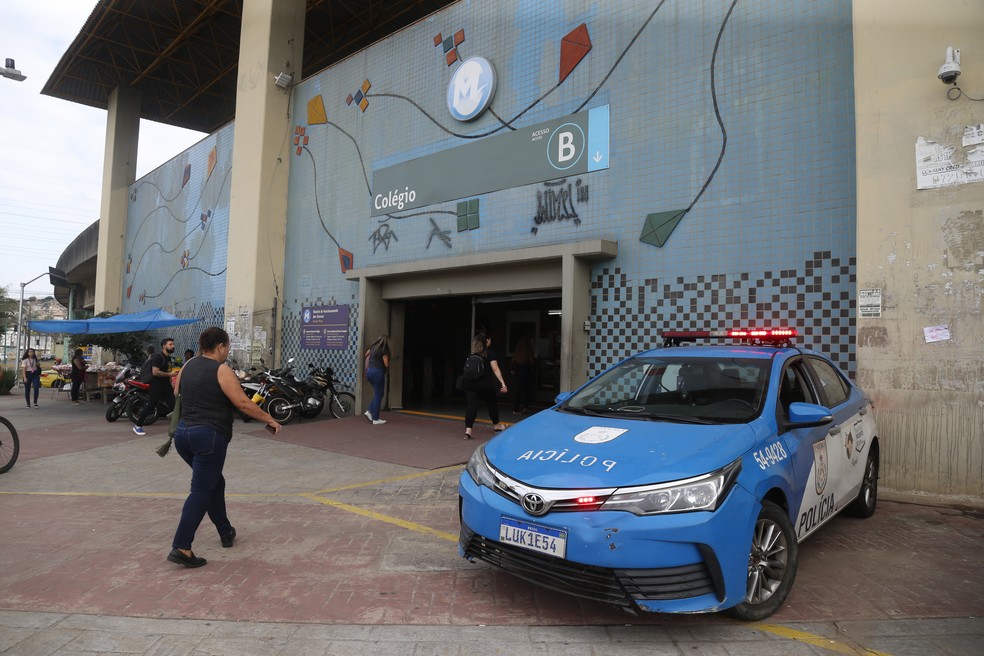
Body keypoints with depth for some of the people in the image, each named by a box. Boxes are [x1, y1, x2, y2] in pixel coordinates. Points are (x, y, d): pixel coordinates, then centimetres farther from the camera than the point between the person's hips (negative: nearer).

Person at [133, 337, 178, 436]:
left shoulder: (168, 358, 15)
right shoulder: (158, 357, -13)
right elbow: (155, 372, -23)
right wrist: (170, 374, -20)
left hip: (166, 385, 8)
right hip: (156, 385, -8)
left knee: (173, 404, 1)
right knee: (150, 405, -4)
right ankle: (137, 425, 9)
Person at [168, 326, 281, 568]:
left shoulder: (186, 367, 12)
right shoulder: (221, 370, -10)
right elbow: (243, 403, -16)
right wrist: (269, 419, -8)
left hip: (183, 434, 8)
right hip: (209, 437, -8)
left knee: (214, 482, 20)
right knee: (201, 490, -4)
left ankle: (226, 532, 30)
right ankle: (181, 548, -7)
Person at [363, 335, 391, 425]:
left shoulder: (373, 347, 10)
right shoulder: (384, 350, -11)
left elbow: (366, 354, 28)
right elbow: (386, 365, -10)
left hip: (369, 371, 7)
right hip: (378, 372, -7)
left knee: (377, 393, 21)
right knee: (378, 395, 1)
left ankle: (369, 411, 10)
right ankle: (375, 419, 4)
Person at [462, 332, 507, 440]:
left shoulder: (471, 353, 13)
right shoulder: (490, 353, -1)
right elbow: (495, 369, -10)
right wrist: (503, 383, -14)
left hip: (469, 383, 3)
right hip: (484, 383, -3)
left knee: (471, 405, -2)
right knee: (492, 402, 19)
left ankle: (468, 430, -17)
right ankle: (496, 425, 38)